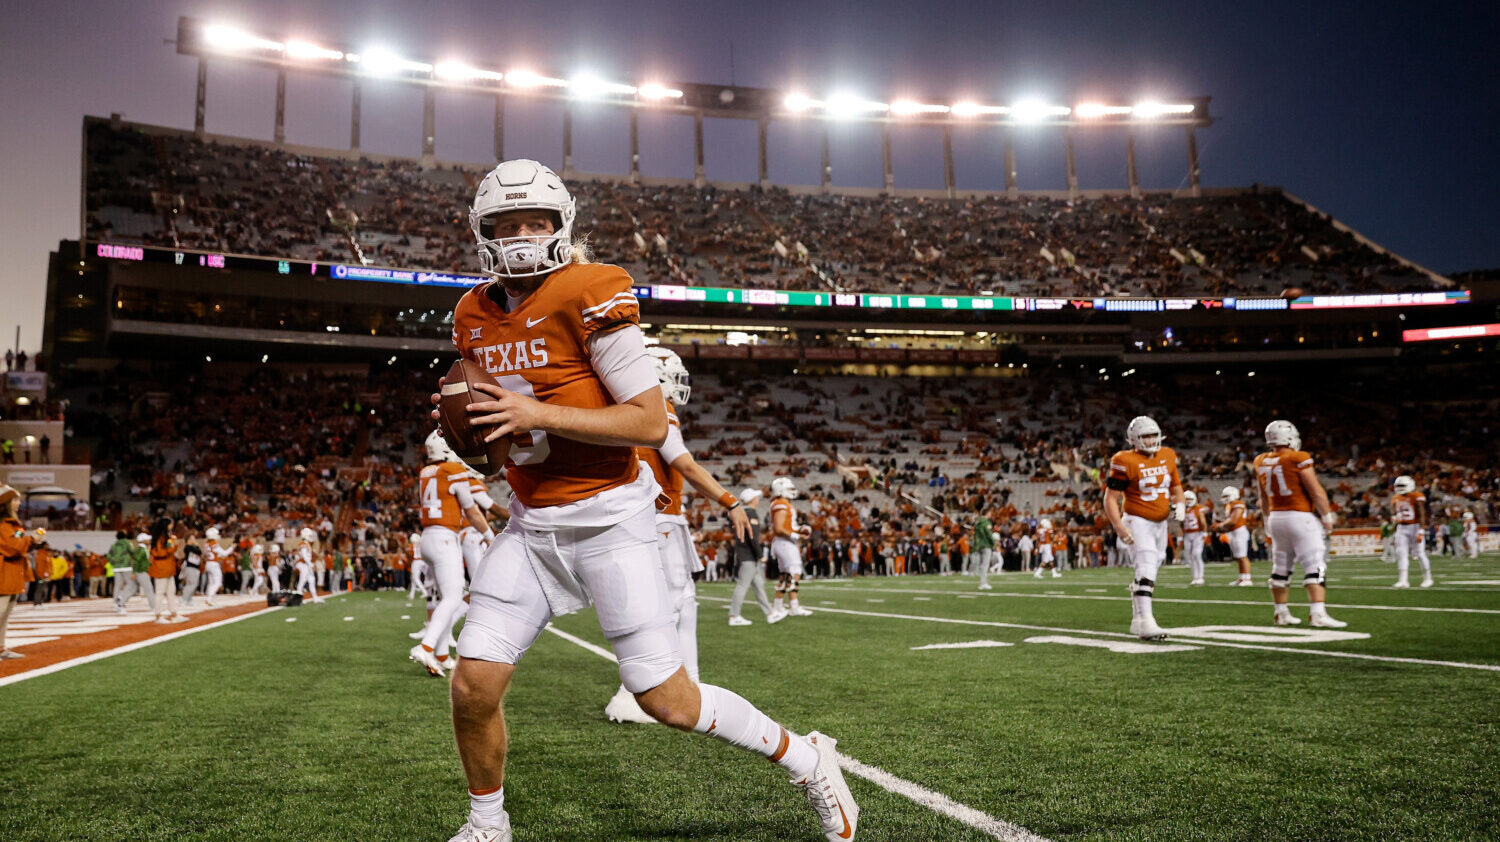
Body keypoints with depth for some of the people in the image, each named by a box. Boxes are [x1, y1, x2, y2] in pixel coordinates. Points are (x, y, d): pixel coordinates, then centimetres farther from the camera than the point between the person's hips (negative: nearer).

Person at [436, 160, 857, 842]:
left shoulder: (587, 295, -14)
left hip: (609, 518, -6)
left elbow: (651, 424, -17)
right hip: (530, 524, 6)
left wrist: (540, 414, -22)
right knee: (473, 685, -1)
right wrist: (468, 421, 0)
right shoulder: (475, 315, 8)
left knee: (668, 701, -3)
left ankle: (806, 760, 20)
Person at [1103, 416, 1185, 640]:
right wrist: (1119, 527, -22)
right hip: (1138, 522, -7)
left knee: (1149, 572, 14)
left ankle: (1137, 620, 27)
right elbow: (1110, 498, -13)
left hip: (1160, 523, 7)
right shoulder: (1126, 462, -14)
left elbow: (1176, 486, 21)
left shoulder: (1167, 457, 6)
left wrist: (1180, 504, -1)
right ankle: (1146, 623, -22)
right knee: (1146, 570, -18)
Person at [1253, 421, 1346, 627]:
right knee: (1315, 567, -8)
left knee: (1280, 568, 14)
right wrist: (1327, 516, -2)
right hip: (1300, 517, -7)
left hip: (1276, 517, 7)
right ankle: (1317, 614, -17)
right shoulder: (1298, 459, -13)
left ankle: (1280, 614, 21)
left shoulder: (1261, 462, 6)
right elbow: (1316, 491, -11)